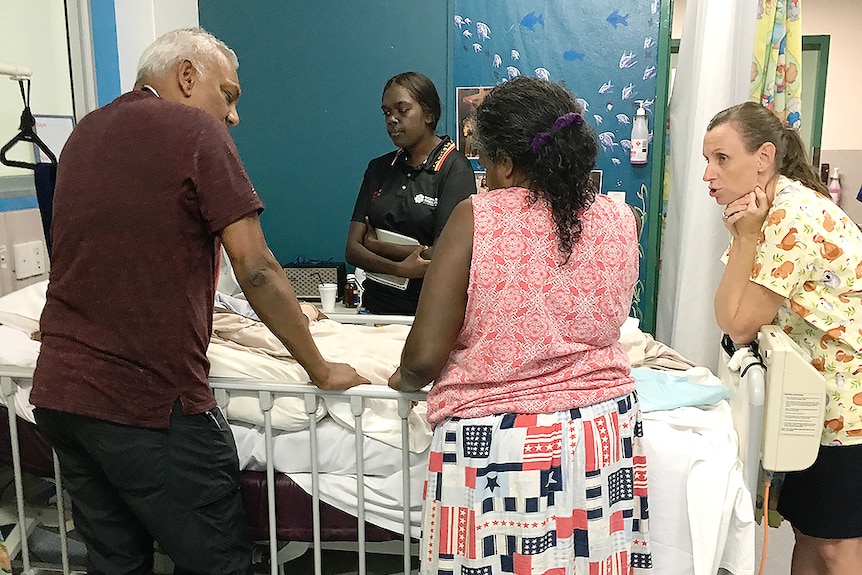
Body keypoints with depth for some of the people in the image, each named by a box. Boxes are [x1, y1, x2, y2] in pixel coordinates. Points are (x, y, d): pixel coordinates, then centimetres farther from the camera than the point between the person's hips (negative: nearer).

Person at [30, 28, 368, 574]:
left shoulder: (85, 133, 14)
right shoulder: (195, 130, -8)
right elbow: (257, 271, -12)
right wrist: (321, 370, -3)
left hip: (59, 391, 8)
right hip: (149, 401, -8)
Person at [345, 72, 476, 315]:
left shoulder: (455, 168, -2)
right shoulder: (378, 168, 15)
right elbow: (352, 249, 7)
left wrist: (377, 246, 1)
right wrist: (399, 268, -11)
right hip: (376, 306, 4)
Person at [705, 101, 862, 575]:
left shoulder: (794, 216, -24)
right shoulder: (772, 208, 5)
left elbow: (740, 324, -19)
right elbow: (729, 317, 1)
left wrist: (745, 236, -18)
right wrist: (742, 235, -8)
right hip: (818, 399, 9)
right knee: (809, 534, 17)